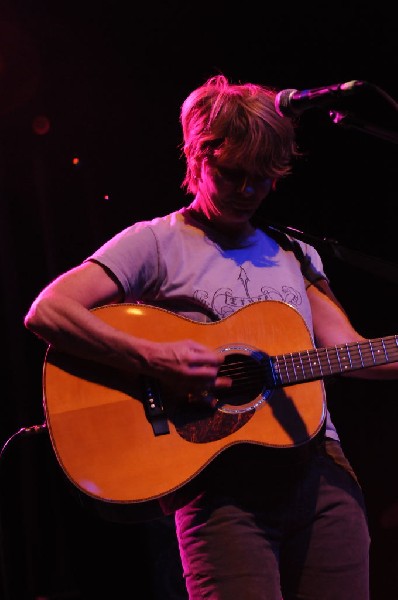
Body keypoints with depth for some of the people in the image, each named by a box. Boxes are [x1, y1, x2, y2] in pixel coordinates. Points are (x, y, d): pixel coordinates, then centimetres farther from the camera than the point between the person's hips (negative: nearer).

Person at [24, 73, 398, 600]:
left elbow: (345, 349, 11)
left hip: (320, 471, 5)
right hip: (222, 483, -5)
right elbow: (46, 312, -8)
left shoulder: (296, 255, 20)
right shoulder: (156, 242, 4)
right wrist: (153, 360, -18)